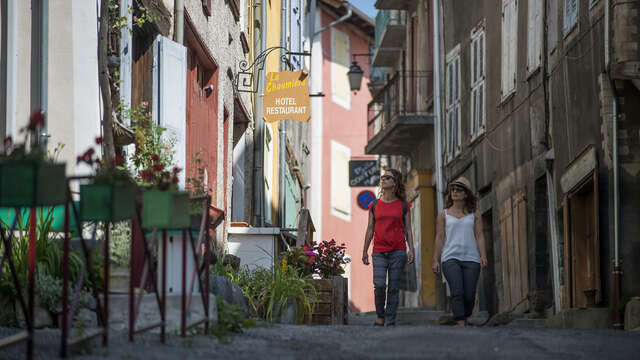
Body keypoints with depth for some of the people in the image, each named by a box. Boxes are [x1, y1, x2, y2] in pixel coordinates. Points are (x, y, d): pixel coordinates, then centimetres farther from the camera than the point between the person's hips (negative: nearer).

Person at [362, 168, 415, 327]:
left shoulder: (403, 206, 7)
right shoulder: (374, 205, 10)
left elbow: (408, 230, 7)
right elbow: (370, 229, 13)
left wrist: (411, 250, -3)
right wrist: (365, 251, 10)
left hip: (398, 251, -1)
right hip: (379, 252, 1)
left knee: (393, 288, -1)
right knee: (379, 285, -14)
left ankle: (390, 322, 6)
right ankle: (380, 315, 7)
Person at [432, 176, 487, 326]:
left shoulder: (474, 215, 13)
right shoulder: (443, 215, 12)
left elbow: (479, 235, 7)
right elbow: (439, 238, 9)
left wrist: (483, 256, -6)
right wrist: (436, 260, 2)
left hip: (471, 259, 1)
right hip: (450, 258, -1)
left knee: (469, 295, -3)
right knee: (457, 293, -16)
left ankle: (464, 319, 21)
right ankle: (461, 325, -19)